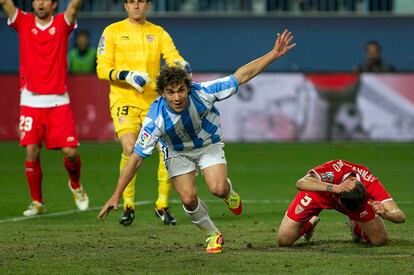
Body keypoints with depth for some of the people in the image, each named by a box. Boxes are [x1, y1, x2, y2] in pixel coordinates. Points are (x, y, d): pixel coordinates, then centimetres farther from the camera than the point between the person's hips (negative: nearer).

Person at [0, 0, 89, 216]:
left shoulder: (62, 23, 3)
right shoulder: (23, 23, 5)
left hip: (58, 101, 0)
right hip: (31, 101, 1)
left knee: (70, 152, -4)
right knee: (31, 152, -7)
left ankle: (76, 185, 26)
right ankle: (36, 202, 7)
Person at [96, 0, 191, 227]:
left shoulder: (159, 33, 11)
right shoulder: (113, 31, 4)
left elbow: (173, 57, -2)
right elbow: (102, 69, -1)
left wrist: (181, 65, -26)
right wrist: (126, 75, -18)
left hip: (154, 101, 3)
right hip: (124, 100, -3)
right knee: (130, 149, -20)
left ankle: (162, 206, 10)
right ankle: (128, 205, -4)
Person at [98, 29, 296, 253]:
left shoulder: (203, 93, -32)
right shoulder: (156, 119, -35)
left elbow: (241, 75, -21)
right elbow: (136, 158, -29)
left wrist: (274, 54, -24)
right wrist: (116, 196, -31)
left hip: (209, 144, 0)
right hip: (177, 152, 0)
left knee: (217, 188, -23)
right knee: (188, 199, -16)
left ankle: (228, 190, 16)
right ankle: (213, 235, 12)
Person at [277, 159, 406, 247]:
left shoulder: (371, 184, -38)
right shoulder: (333, 171, -44)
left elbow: (400, 216, -39)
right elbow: (300, 183, -58)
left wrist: (384, 213, -63)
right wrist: (334, 188, -68)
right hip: (319, 192, -1)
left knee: (380, 240, -11)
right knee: (283, 240, -9)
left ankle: (357, 228, 26)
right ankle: (310, 224, 27)